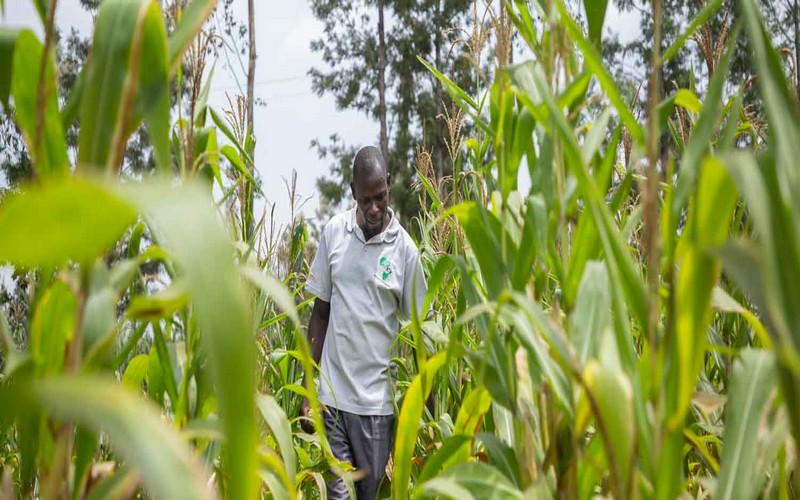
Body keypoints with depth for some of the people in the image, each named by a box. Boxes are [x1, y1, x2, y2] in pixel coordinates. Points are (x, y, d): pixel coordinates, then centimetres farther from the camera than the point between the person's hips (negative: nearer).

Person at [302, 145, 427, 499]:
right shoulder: (334, 233, 4)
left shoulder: (404, 248, -3)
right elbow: (320, 312, 9)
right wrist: (308, 390, 6)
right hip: (332, 394, 2)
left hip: (377, 400, -2)